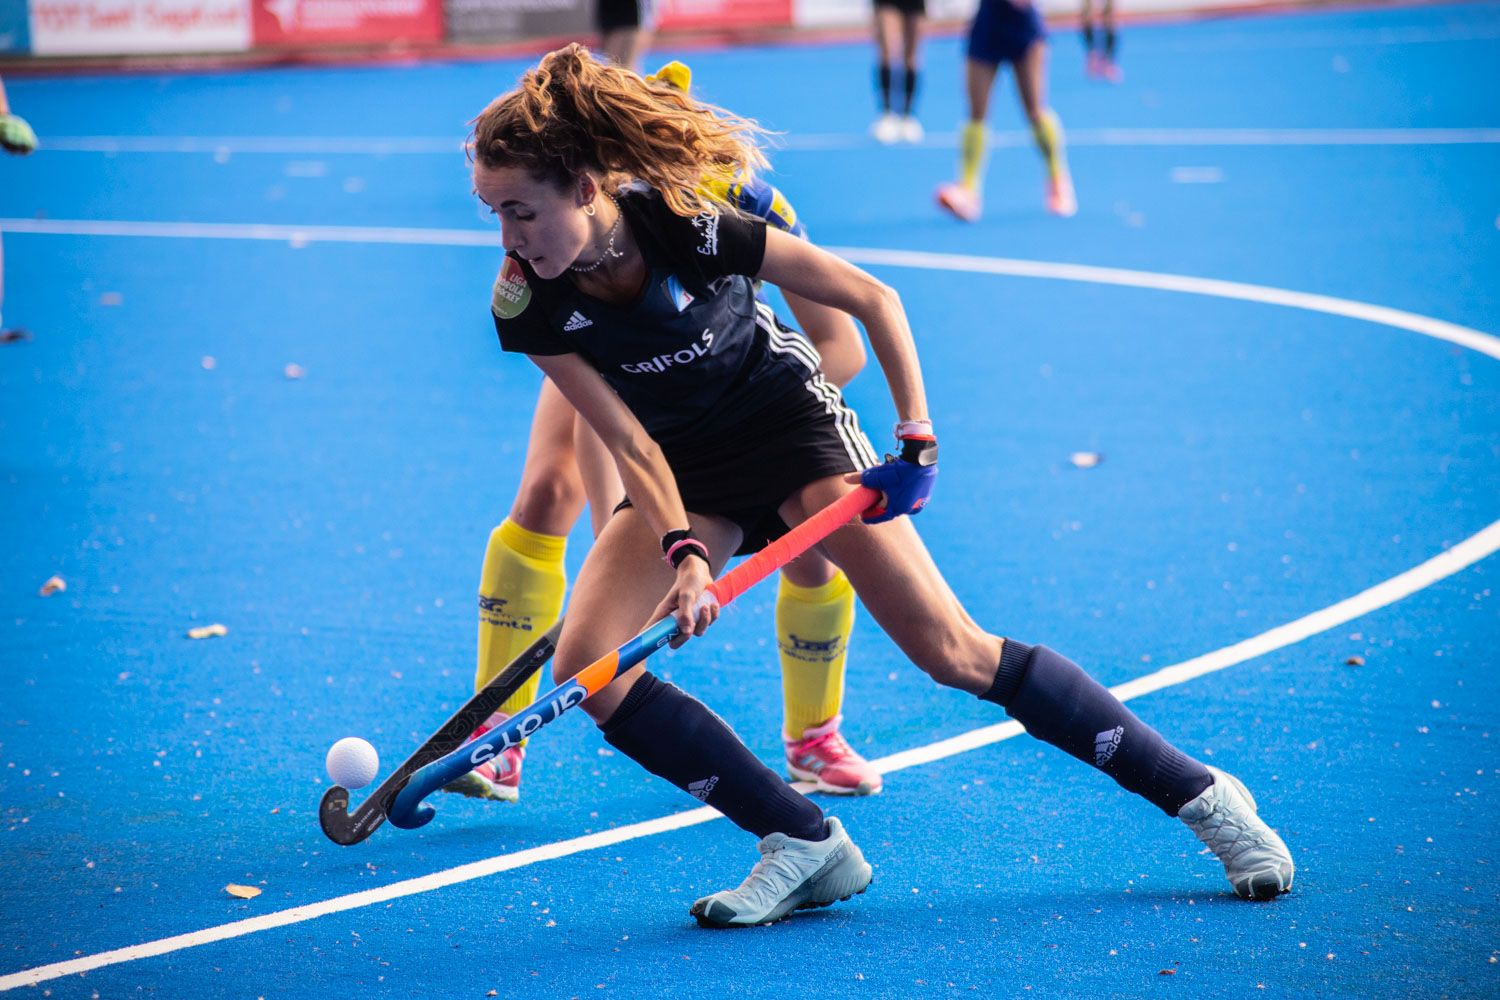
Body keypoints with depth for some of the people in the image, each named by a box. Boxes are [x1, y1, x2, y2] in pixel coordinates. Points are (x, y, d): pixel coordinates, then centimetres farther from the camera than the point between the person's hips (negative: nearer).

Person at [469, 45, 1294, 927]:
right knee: (586, 671, -17)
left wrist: (918, 433, -21)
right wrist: (684, 552, -33)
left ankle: (1201, 795, -1)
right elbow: (631, 442, -18)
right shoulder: (525, 307, -22)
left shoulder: (694, 227, -30)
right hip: (684, 469, 4)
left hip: (788, 421, -4)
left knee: (952, 652, -12)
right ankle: (809, 848, -8)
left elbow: (871, 297, -16)